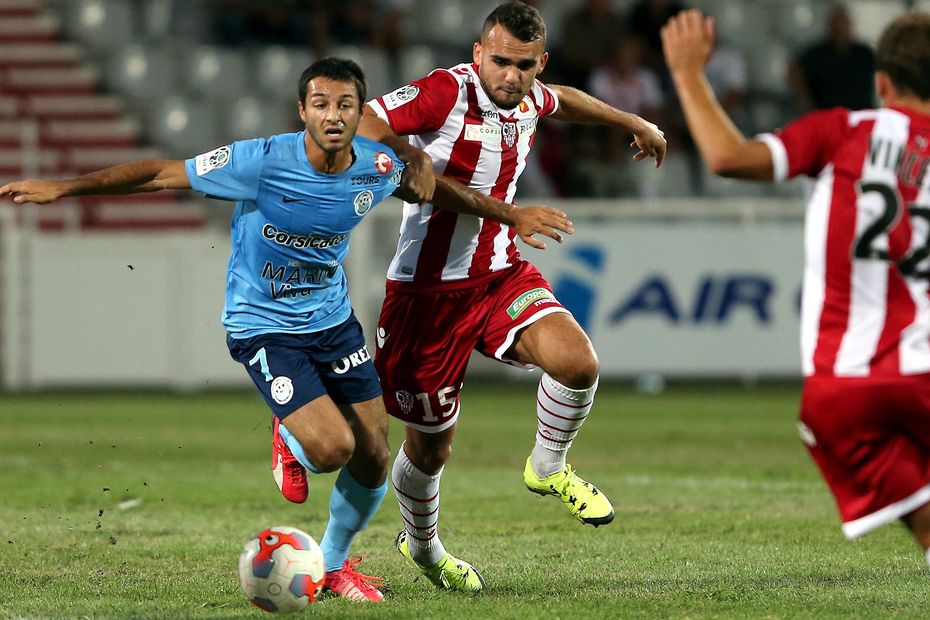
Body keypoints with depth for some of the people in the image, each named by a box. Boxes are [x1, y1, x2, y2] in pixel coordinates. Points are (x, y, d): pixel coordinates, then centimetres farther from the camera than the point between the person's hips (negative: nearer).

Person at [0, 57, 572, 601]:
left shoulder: (378, 167, -11)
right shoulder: (261, 162, -24)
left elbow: (430, 187, 13)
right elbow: (161, 175, -18)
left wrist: (509, 214, 19)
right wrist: (62, 188, -19)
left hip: (334, 319, 5)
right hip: (264, 327, -5)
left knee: (374, 460, 3)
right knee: (332, 446, -22)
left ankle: (334, 563, 31)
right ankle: (291, 444, 17)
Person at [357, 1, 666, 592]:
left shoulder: (529, 99, 3)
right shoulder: (445, 93, -19)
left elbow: (562, 99, 28)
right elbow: (357, 128, -24)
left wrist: (632, 122, 41)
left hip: (503, 274, 5)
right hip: (430, 290, -5)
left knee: (577, 361, -22)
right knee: (430, 445, 7)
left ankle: (548, 468, 8)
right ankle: (422, 544, 39)